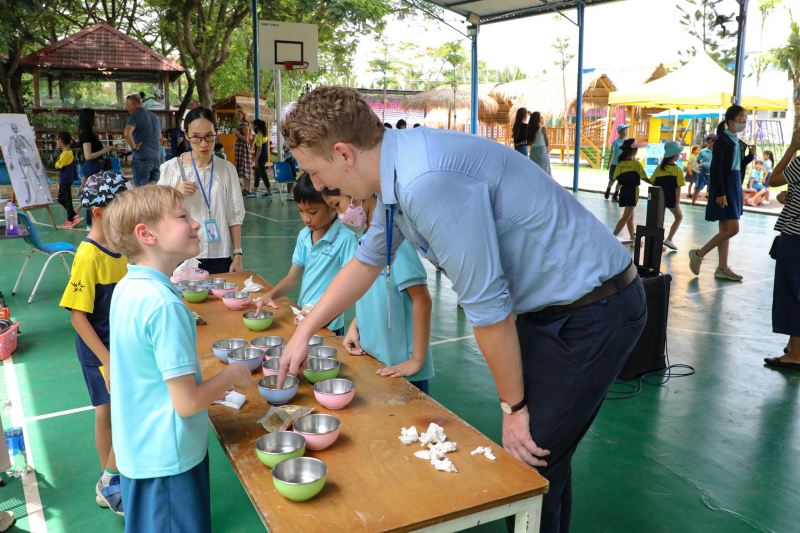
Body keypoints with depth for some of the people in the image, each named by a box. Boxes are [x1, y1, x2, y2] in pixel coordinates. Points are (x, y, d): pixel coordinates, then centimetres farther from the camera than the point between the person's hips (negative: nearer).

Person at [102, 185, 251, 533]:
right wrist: (231, 376, -9)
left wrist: (209, 386, 11)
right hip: (168, 460, -8)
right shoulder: (164, 303, -27)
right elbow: (187, 403, -26)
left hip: (138, 450, 8)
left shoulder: (127, 288, 0)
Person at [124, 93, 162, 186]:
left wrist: (134, 147, -11)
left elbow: (127, 134, -24)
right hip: (156, 158, 7)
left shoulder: (135, 116, -7)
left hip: (142, 158, -7)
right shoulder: (154, 116, 17)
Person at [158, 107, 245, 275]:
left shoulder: (227, 169, 1)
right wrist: (176, 194, -15)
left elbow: (235, 216, 2)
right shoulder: (172, 167, -2)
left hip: (220, 256, 1)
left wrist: (237, 255, -1)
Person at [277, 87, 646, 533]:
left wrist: (514, 407, -11)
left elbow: (486, 305, -25)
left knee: (531, 465, 1)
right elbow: (368, 260, 16)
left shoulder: (429, 182, -30)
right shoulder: (400, 167, 2)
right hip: (552, 304, 9)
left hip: (593, 309, -9)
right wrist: (304, 333, 21)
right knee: (539, 452, 20)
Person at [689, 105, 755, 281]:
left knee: (725, 229, 9)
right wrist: (720, 193, -22)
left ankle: (722, 268, 13)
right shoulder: (722, 140, -12)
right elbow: (716, 168, -18)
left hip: (734, 186, 9)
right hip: (724, 187, -9)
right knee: (733, 229, -12)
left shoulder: (737, 142, 13)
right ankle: (699, 254, 1)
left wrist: (751, 155, 3)